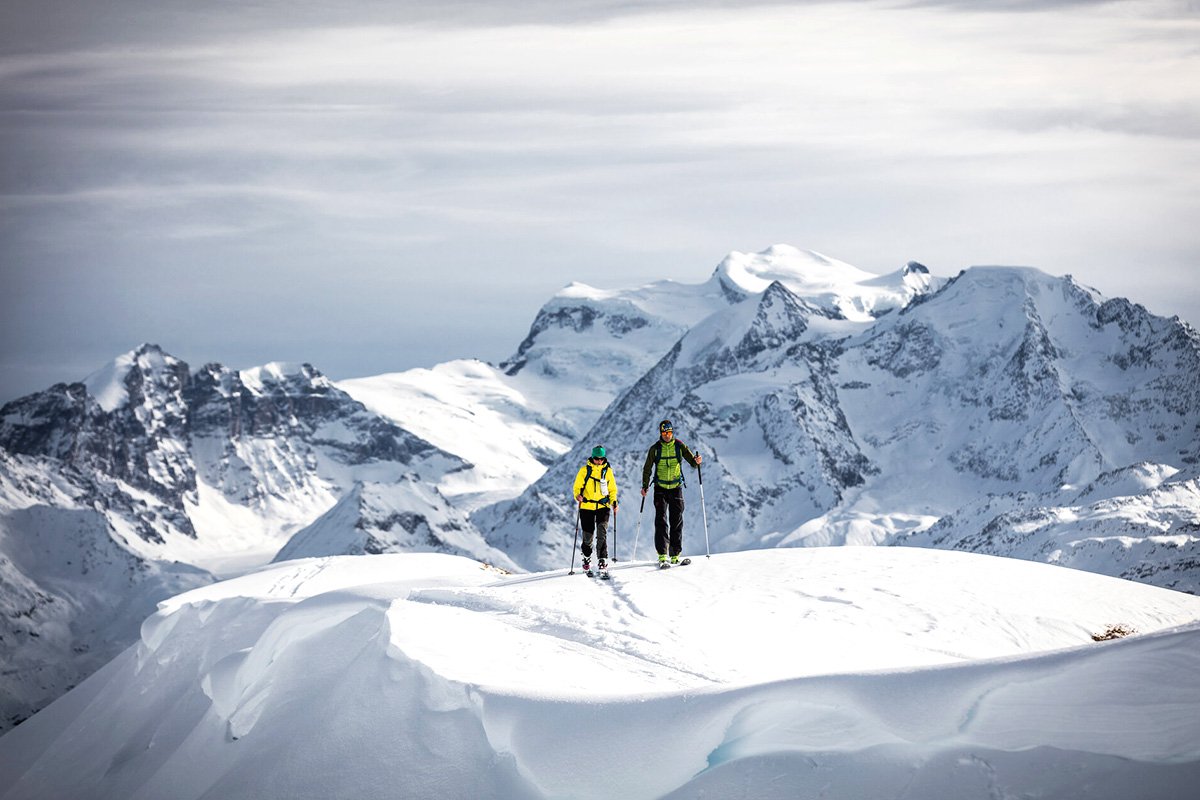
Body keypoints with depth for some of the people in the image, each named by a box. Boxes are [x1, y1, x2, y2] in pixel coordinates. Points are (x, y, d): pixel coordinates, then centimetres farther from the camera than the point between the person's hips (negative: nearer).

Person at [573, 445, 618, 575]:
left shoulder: (608, 471, 6)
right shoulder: (584, 470, 1)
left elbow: (612, 490, 15)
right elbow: (577, 487, 4)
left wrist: (613, 501, -1)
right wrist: (578, 496, -17)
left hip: (603, 506, 0)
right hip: (587, 507, 0)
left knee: (602, 533, -13)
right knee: (588, 535, 4)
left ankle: (603, 560, -12)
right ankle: (587, 559, 24)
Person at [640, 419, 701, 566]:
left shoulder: (679, 446, -1)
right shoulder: (655, 449, -1)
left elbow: (691, 460, -6)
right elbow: (647, 469, 4)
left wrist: (696, 462, -29)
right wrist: (644, 486, -4)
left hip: (676, 488, 1)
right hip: (660, 488, -1)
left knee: (677, 521, 1)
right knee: (661, 520, -10)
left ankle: (675, 555, 6)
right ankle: (662, 555, -13)